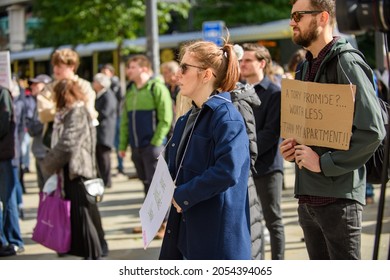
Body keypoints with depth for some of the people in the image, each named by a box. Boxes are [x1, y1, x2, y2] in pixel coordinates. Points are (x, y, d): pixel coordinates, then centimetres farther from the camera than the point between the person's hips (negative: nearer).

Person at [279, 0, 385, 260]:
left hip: (338, 196, -9)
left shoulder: (346, 63, -13)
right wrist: (294, 146, 6)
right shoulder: (308, 66, 16)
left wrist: (324, 163, -18)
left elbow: (372, 131, -21)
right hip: (308, 196, 9)